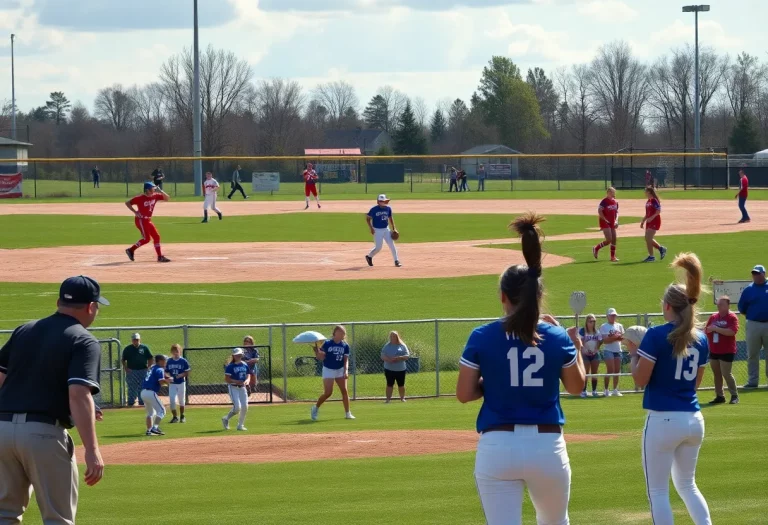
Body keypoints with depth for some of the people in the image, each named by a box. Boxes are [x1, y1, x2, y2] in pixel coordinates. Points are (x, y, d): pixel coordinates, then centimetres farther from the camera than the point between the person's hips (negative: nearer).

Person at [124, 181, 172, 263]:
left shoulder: (155, 196, 2)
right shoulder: (140, 198, -16)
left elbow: (167, 198, 3)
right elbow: (127, 203, -13)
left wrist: (160, 191, -12)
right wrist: (135, 212, -19)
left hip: (148, 221, 8)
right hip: (141, 220, -8)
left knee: (156, 236, 4)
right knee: (146, 238, -14)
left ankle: (160, 256, 7)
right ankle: (131, 250, -1)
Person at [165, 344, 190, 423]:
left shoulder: (183, 361, -5)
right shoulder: (169, 361, 2)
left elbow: (187, 372, -3)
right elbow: (166, 372, 4)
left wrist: (181, 375, -22)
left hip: (181, 383, -1)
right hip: (172, 384, 1)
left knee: (181, 401, 11)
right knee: (172, 401, -7)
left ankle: (182, 416, 27)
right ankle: (175, 417, 6)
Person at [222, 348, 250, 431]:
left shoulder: (245, 365, 8)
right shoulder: (230, 366, -9)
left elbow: (247, 376, 15)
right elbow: (226, 379, -12)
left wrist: (246, 381, -8)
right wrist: (236, 381, -23)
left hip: (242, 387, 6)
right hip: (233, 387, -6)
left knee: (245, 407, -1)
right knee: (237, 407, -16)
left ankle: (240, 425, 15)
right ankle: (226, 419, 10)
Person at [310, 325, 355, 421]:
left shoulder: (345, 346, -1)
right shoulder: (327, 344, -10)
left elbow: (346, 359, -2)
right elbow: (320, 357, -7)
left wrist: (346, 371, -15)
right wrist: (316, 349, -22)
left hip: (340, 370, 3)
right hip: (328, 370, -3)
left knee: (344, 391, -5)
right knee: (328, 393, -9)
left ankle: (347, 413, 2)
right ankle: (316, 408, 14)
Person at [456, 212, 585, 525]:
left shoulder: (481, 338, -3)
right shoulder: (558, 339, 1)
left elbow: (464, 394, -1)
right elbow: (576, 386, 15)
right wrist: (577, 348, 31)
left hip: (497, 447, -2)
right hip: (548, 445, 2)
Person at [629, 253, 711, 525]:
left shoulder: (656, 336, -11)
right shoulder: (701, 339, 7)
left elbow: (640, 379, -11)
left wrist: (634, 354, 8)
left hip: (663, 419, -6)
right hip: (694, 419, 6)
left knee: (658, 491, 2)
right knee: (687, 485, 21)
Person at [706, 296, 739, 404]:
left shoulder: (732, 317, -9)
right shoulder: (713, 317, 10)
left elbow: (732, 332, -23)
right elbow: (707, 330, 15)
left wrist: (716, 328, -21)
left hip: (727, 352, -6)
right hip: (714, 351, 6)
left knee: (726, 374, -7)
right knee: (716, 374, 8)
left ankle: (734, 395, 6)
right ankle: (719, 396, 16)